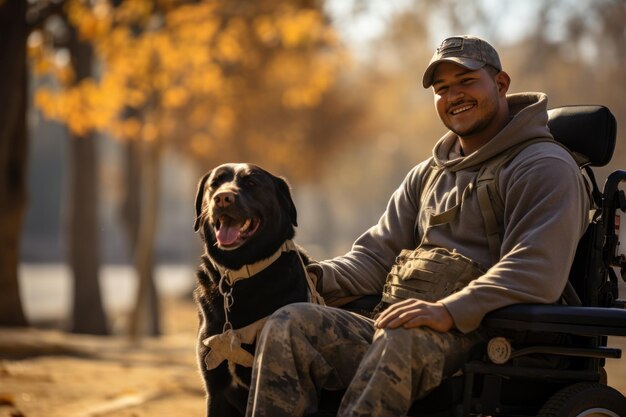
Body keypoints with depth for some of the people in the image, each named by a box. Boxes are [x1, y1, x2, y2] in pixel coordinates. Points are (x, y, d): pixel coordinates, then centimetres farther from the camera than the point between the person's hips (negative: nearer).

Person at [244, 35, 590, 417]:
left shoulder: (545, 167, 0)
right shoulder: (428, 175, 26)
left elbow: (537, 270, -15)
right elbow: (379, 254, 23)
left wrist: (451, 311, -28)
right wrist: (319, 278, 1)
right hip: (404, 328, 7)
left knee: (399, 339, -40)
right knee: (290, 325, -17)